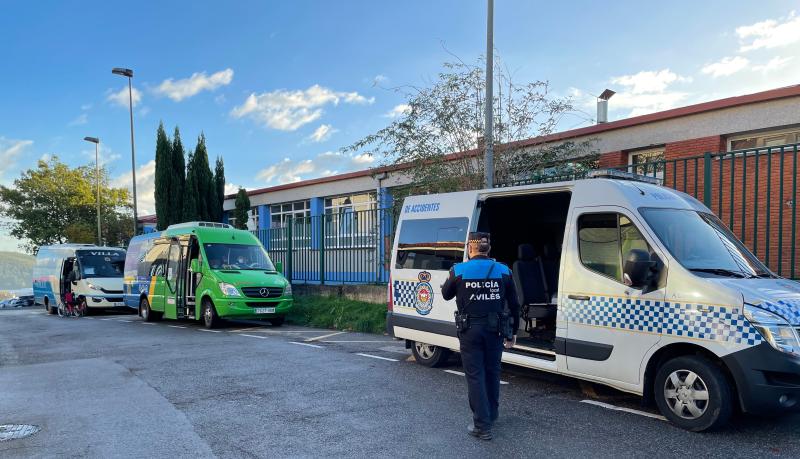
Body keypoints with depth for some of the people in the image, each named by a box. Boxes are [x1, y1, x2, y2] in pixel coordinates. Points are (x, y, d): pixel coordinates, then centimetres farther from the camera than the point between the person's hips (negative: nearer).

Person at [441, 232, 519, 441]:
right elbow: (514, 305, 5)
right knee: (492, 373, 19)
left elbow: (446, 295, 10)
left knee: (475, 376, 3)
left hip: (470, 330, -3)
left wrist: (448, 281, 29)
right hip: (494, 330, 3)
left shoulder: (458, 270, -7)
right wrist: (513, 332, 15)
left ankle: (482, 426, 1)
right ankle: (492, 415, 37)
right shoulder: (503, 271, 0)